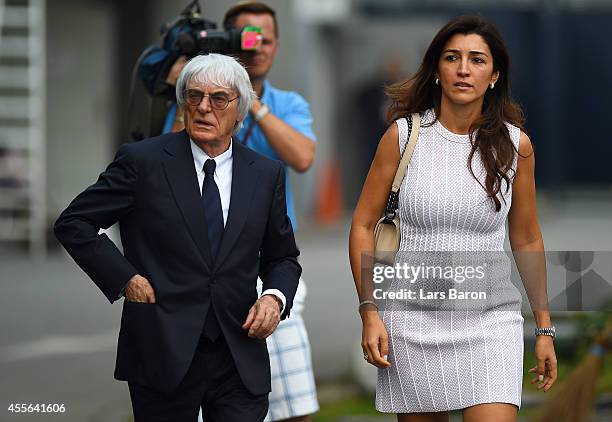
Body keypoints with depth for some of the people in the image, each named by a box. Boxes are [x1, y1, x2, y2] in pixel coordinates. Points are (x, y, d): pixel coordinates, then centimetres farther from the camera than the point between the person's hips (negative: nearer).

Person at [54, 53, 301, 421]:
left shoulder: (266, 174, 8)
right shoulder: (142, 161, -2)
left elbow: (282, 257, 17)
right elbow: (73, 223, 2)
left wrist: (275, 296, -4)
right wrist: (124, 278, -7)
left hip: (242, 357, 2)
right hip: (164, 356, -2)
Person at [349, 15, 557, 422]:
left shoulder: (515, 144, 2)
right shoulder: (404, 135, -2)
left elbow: (527, 240, 11)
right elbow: (363, 225, 3)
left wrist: (544, 327, 12)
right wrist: (370, 312, -6)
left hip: (491, 323, 0)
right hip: (413, 321, 0)